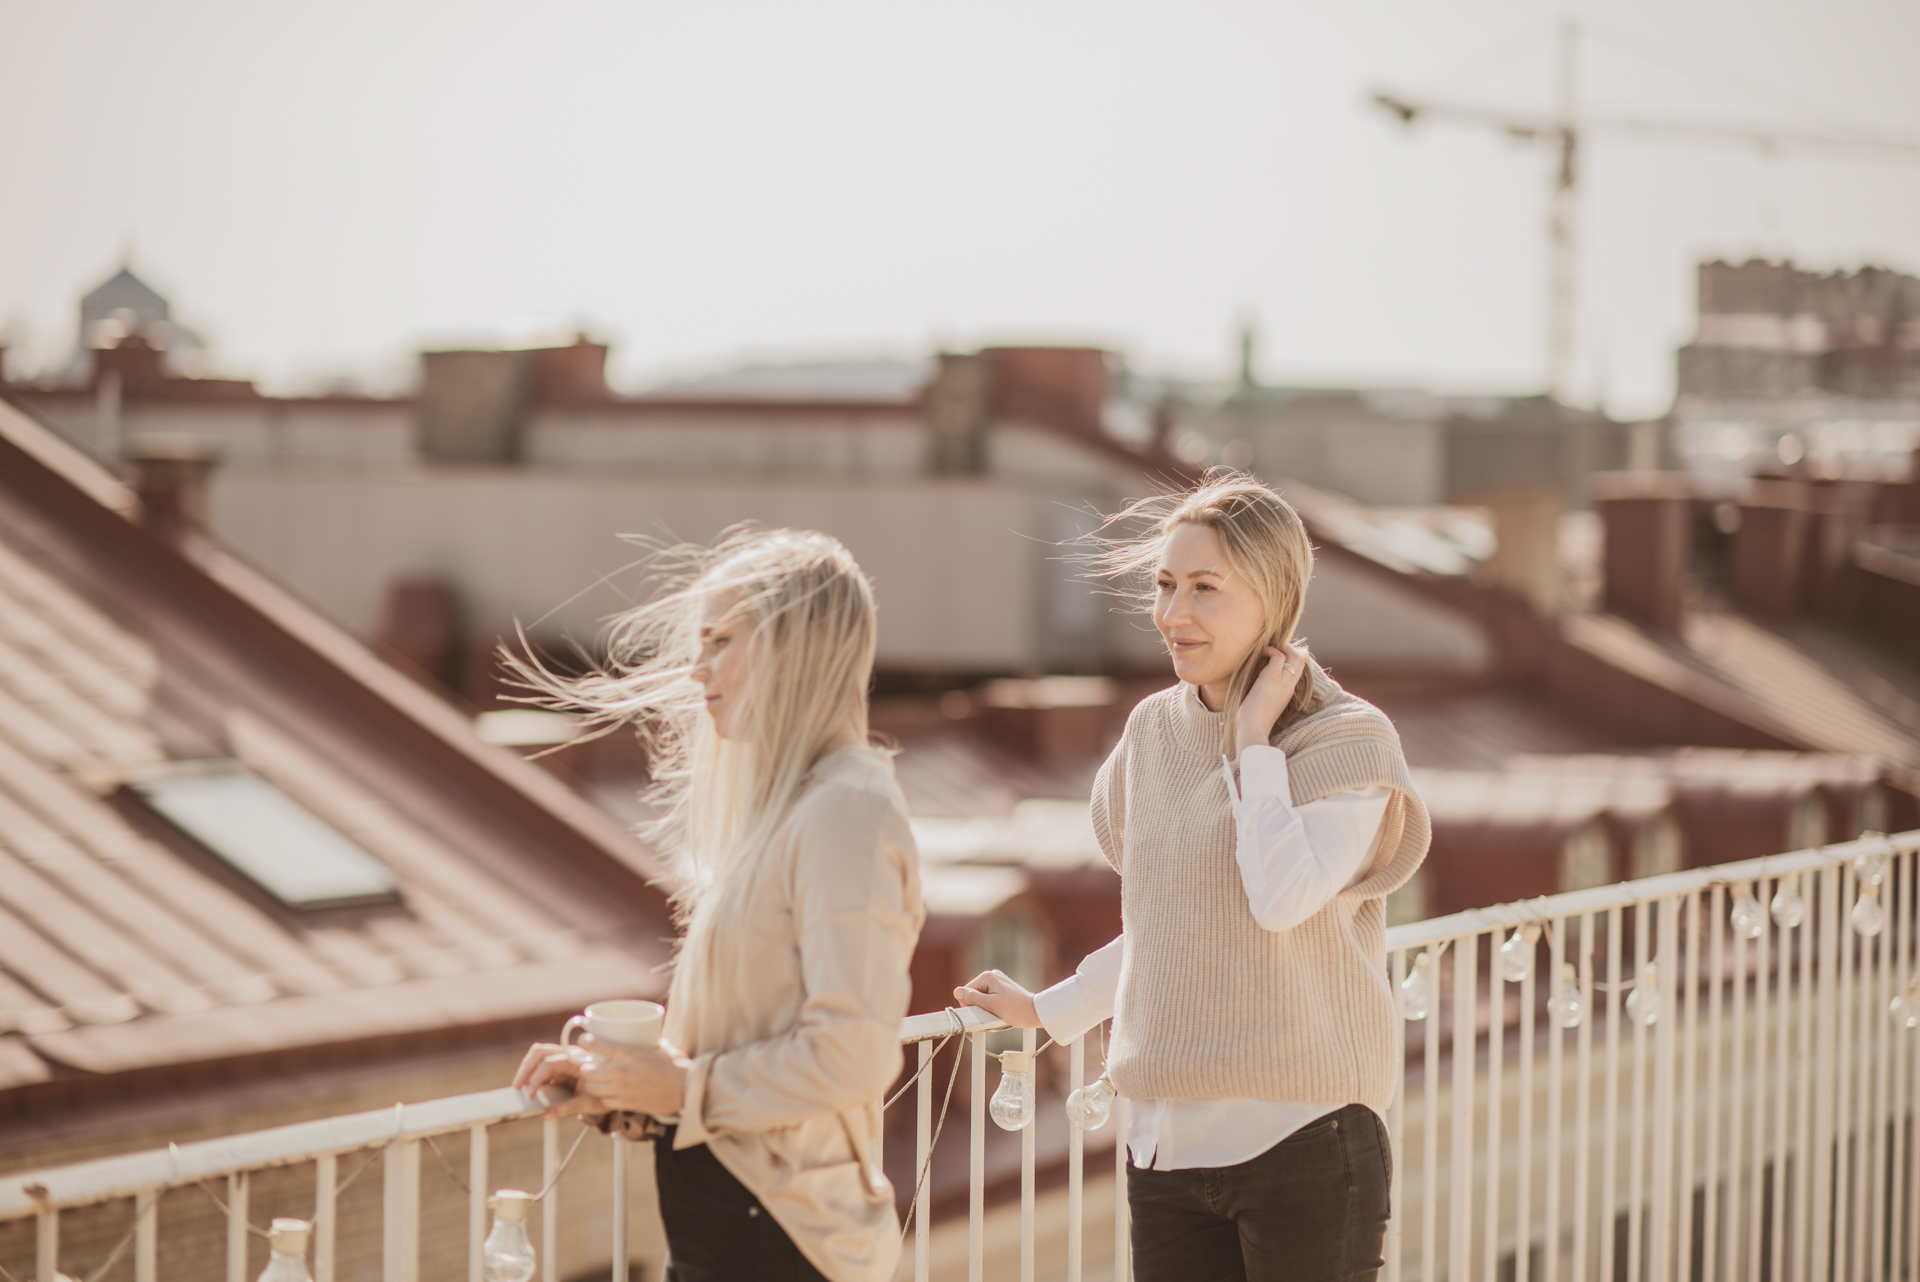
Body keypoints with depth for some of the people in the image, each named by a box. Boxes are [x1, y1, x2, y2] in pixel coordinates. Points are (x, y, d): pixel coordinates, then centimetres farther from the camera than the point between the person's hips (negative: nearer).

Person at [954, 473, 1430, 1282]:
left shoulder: (1347, 742, -6)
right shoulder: (1154, 730, 10)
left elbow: (1283, 898, -21)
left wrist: (1256, 741, -12)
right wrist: (1050, 1011, 28)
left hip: (1301, 1143, -5)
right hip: (1167, 1146, 5)